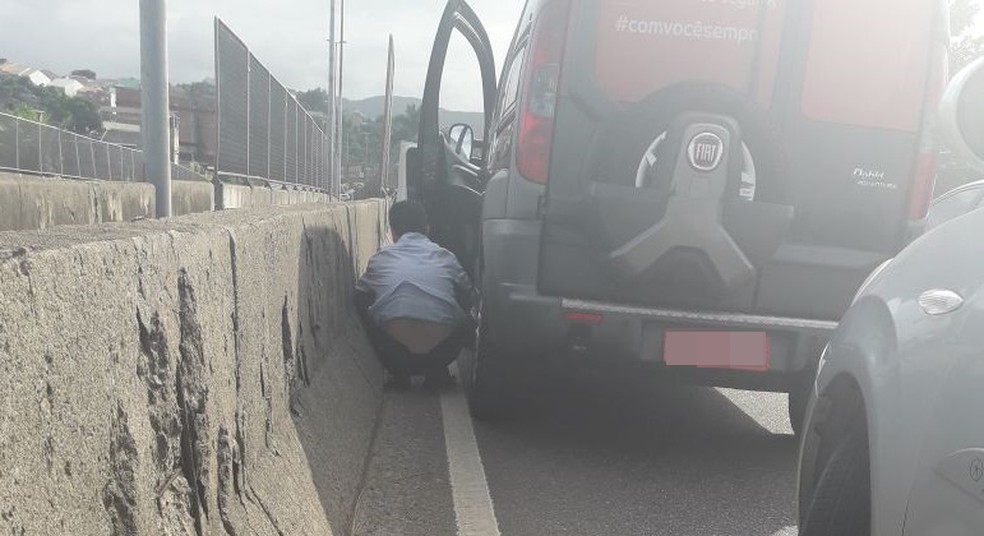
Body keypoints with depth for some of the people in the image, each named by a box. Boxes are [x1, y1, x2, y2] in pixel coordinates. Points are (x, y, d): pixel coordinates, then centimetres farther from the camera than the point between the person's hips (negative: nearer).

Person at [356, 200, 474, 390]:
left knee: (366, 314, 31)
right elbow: (467, 300, 26)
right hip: (440, 352, 1)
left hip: (395, 355, 0)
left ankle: (399, 374, 20)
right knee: (467, 322, 32)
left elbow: (360, 299, 26)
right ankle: (436, 374, 20)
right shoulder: (446, 257, 16)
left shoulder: (380, 258, 15)